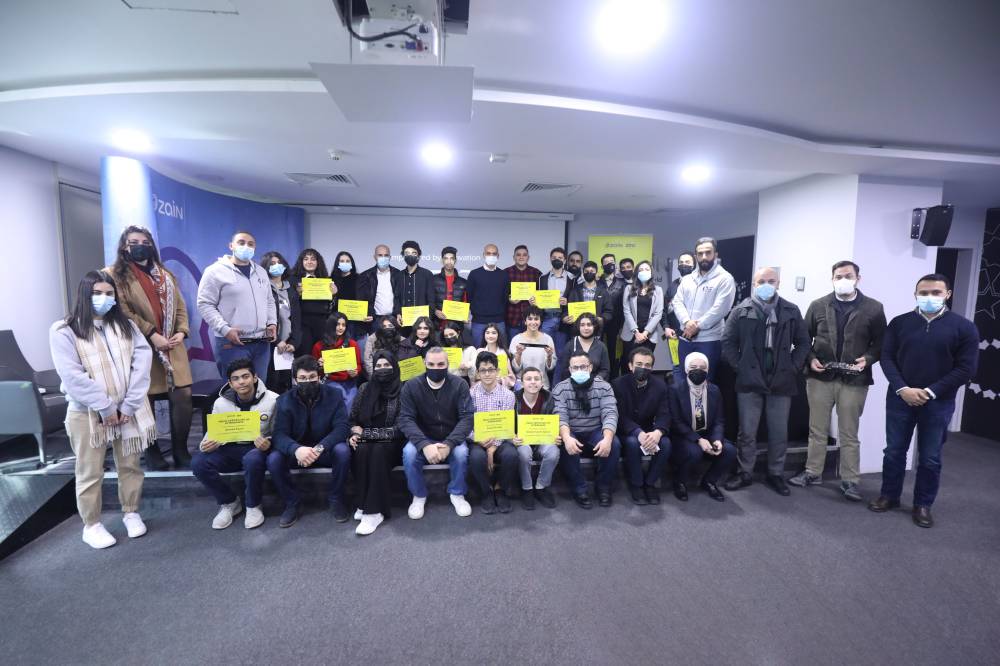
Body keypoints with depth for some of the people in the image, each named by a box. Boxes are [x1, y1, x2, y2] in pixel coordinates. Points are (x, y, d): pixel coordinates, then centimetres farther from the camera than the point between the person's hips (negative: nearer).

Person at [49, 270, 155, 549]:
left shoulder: (126, 326, 6)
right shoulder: (64, 330, -5)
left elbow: (143, 361, -4)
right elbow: (72, 376, -13)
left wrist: (130, 404, -12)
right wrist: (105, 407, -16)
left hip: (128, 410, 3)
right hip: (88, 413, -3)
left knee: (130, 466, 12)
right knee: (90, 472, 8)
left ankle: (131, 513, 30)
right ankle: (91, 525, 25)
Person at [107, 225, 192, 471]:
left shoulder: (166, 274, 20)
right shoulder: (115, 275, 1)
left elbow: (180, 306, 15)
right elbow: (123, 312, -10)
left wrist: (181, 331, -2)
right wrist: (151, 335, -16)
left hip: (173, 347, 4)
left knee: (183, 396, -2)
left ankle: (181, 451, 10)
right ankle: (152, 454, 17)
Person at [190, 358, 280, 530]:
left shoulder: (272, 400, -10)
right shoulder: (221, 403, 0)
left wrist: (269, 443, -28)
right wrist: (206, 444, -17)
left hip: (258, 448, -4)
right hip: (232, 449, 4)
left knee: (252, 459, -38)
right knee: (198, 463, -21)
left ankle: (253, 506, -7)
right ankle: (229, 503, 4)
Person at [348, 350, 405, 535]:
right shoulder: (365, 388, 8)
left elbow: (401, 428, -11)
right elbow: (352, 419, 13)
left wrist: (365, 432, -12)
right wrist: (355, 433, -10)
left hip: (391, 444, -3)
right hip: (367, 442, 3)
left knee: (378, 451, -33)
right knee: (362, 450, -30)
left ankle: (374, 510, -29)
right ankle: (364, 504, -20)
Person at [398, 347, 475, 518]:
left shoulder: (459, 385, -10)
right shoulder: (411, 386, -8)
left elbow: (467, 417, -17)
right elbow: (405, 419, -16)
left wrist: (449, 444, -32)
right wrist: (424, 445, -33)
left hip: (451, 439, 0)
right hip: (423, 439, 1)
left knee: (461, 452, -31)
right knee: (409, 453, -29)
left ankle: (457, 494, -2)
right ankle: (419, 496, -2)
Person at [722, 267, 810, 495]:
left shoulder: (791, 311, 5)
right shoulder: (741, 311, 0)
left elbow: (803, 342, 9)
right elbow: (728, 343, 0)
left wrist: (793, 367, -1)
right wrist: (739, 367, -6)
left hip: (781, 382, 1)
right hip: (750, 382, -1)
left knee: (779, 433, 11)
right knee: (747, 432, 7)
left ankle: (776, 474, 27)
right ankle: (745, 473, 22)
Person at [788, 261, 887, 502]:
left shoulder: (873, 308, 1)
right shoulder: (818, 305, 4)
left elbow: (881, 342, 4)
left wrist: (868, 359, -14)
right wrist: (810, 359, -7)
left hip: (854, 380, -1)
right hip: (820, 377, 1)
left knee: (849, 434, 8)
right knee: (817, 430, 11)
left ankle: (850, 480, 20)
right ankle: (813, 472, 23)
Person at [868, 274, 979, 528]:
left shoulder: (963, 327, -2)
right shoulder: (899, 323, 1)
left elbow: (965, 368, -5)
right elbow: (887, 357, -1)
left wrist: (930, 392, -14)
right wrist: (902, 389, -14)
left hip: (938, 403, -1)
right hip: (900, 398, 1)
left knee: (930, 457, 9)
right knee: (894, 451, 10)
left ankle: (923, 504, 24)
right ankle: (889, 495, 24)